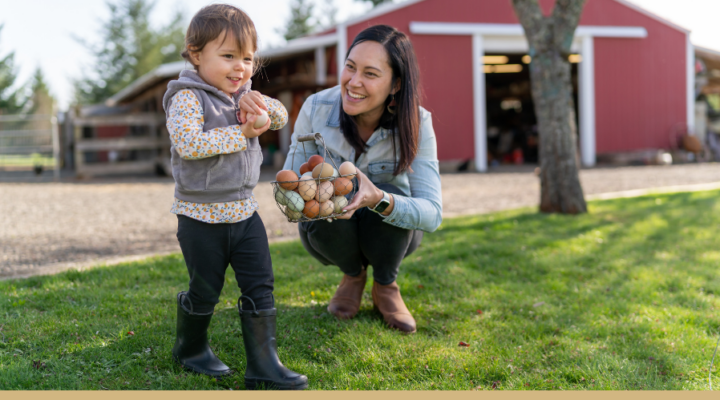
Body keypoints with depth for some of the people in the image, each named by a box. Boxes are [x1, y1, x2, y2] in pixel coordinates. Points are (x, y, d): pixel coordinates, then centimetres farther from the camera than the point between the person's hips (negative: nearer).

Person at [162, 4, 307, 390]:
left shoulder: (240, 95, 8)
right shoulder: (188, 97, -15)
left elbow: (280, 118, 10)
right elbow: (188, 143, -29)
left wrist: (259, 104, -12)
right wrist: (240, 134, -24)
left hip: (244, 213, 7)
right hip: (202, 217, -6)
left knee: (260, 286, 3)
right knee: (205, 290, 8)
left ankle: (263, 363, 7)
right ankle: (190, 348, 33)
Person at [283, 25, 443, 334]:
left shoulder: (416, 124, -24)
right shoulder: (316, 109, -23)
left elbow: (432, 214, -31)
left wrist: (379, 200, -51)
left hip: (393, 233, 0)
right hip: (329, 232, 1)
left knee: (388, 195, -33)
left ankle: (385, 285, -2)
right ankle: (353, 275, 3)